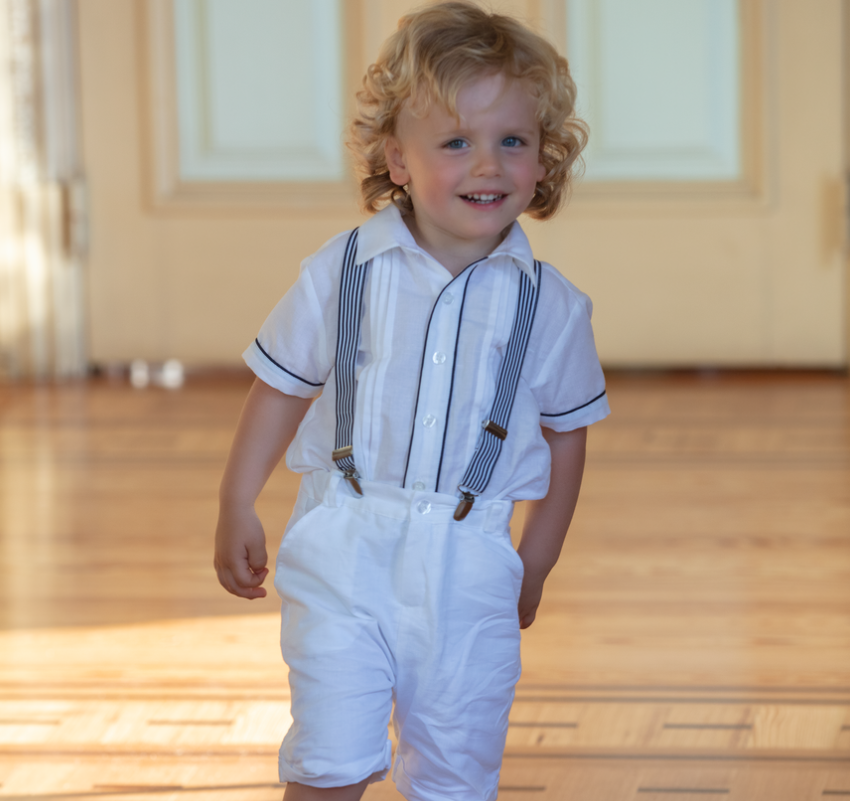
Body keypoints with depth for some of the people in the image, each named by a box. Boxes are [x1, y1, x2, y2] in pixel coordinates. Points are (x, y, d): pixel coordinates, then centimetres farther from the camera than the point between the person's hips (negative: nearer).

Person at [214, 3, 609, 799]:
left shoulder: (550, 305, -2)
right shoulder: (343, 271, -5)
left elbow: (565, 433, 8)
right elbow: (281, 387, 6)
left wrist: (533, 568, 13)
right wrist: (236, 510, 7)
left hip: (468, 564, 1)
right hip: (343, 552, -1)